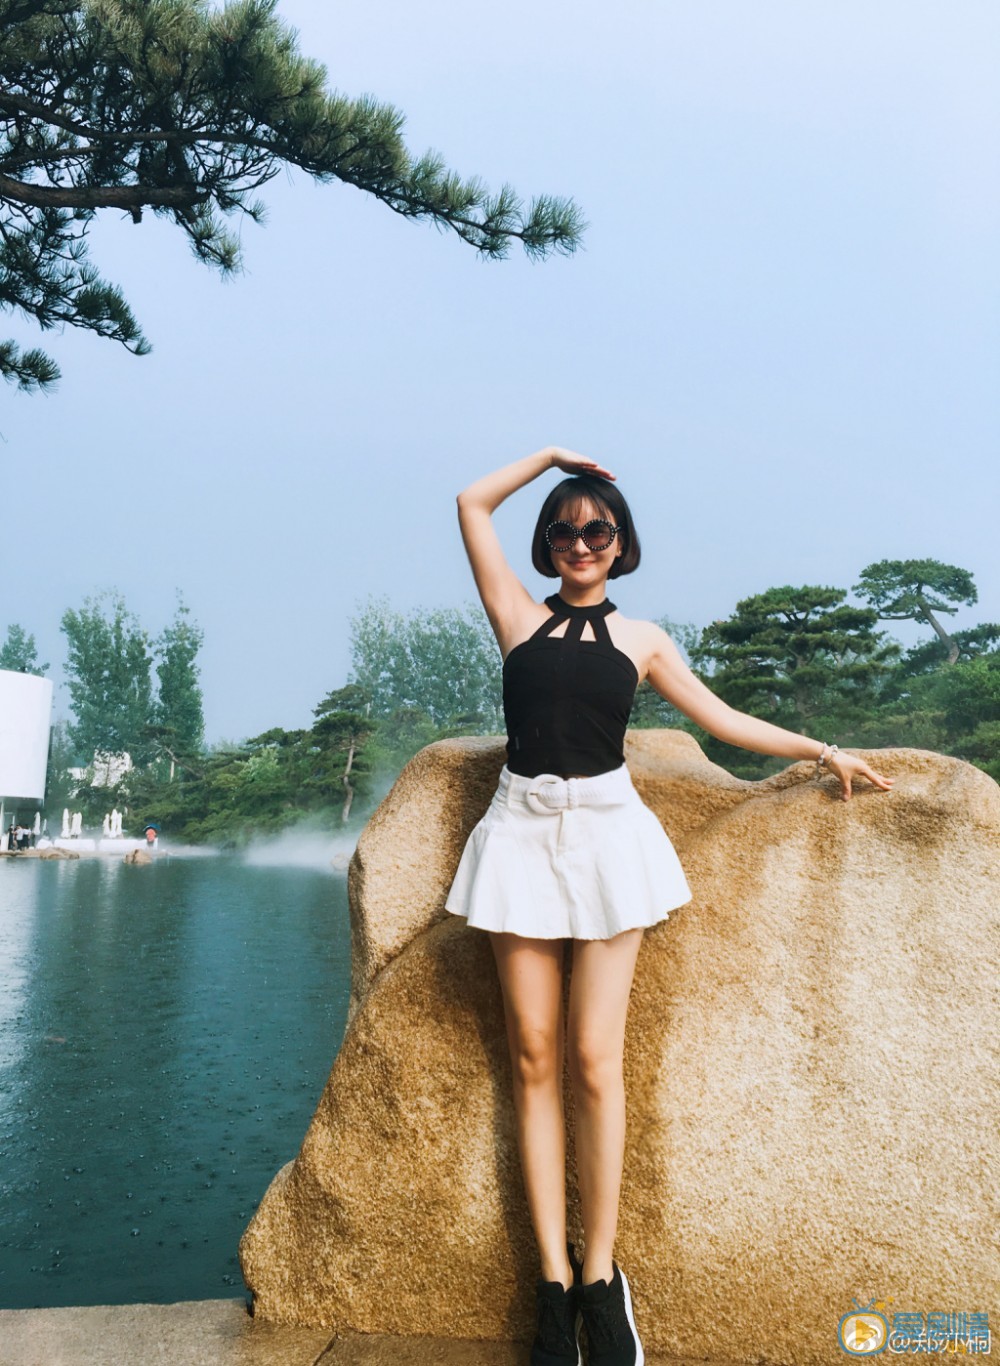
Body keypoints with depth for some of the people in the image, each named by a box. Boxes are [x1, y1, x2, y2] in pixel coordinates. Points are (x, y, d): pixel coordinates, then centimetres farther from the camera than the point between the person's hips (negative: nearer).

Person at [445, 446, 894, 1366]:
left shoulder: (641, 639, 12)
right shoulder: (520, 616, 9)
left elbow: (723, 719, 17)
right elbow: (473, 504, 10)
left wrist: (823, 750, 18)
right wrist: (553, 455, 18)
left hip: (606, 833, 0)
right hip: (524, 832, 0)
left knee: (594, 1056, -4)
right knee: (535, 1056, 0)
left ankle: (600, 1276, 8)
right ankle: (553, 1282, 8)